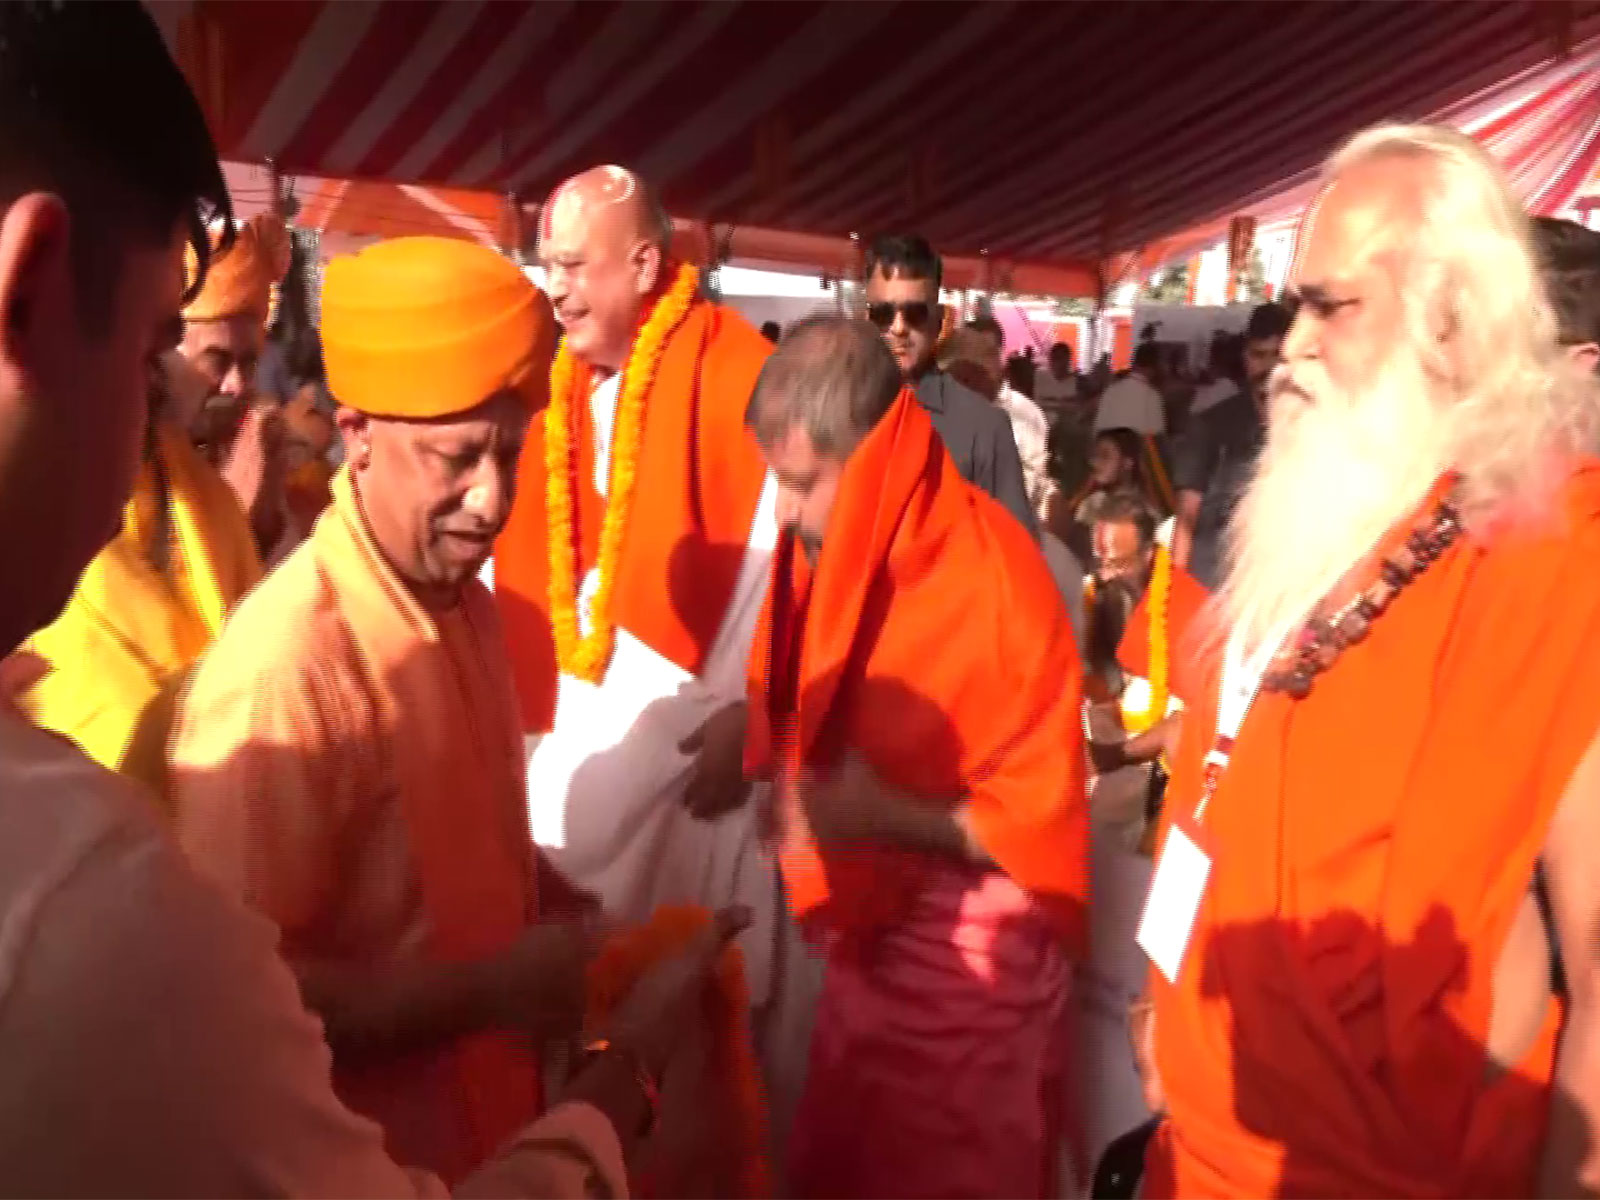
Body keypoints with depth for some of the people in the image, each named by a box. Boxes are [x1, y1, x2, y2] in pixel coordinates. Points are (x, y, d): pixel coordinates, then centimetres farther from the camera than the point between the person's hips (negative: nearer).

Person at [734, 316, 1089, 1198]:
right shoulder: (819, 555, -5)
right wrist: (784, 778, -8)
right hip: (865, 937, 6)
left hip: (973, 959, -6)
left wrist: (887, 817, -26)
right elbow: (789, 716, 11)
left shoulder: (998, 583, -23)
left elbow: (1042, 822, -18)